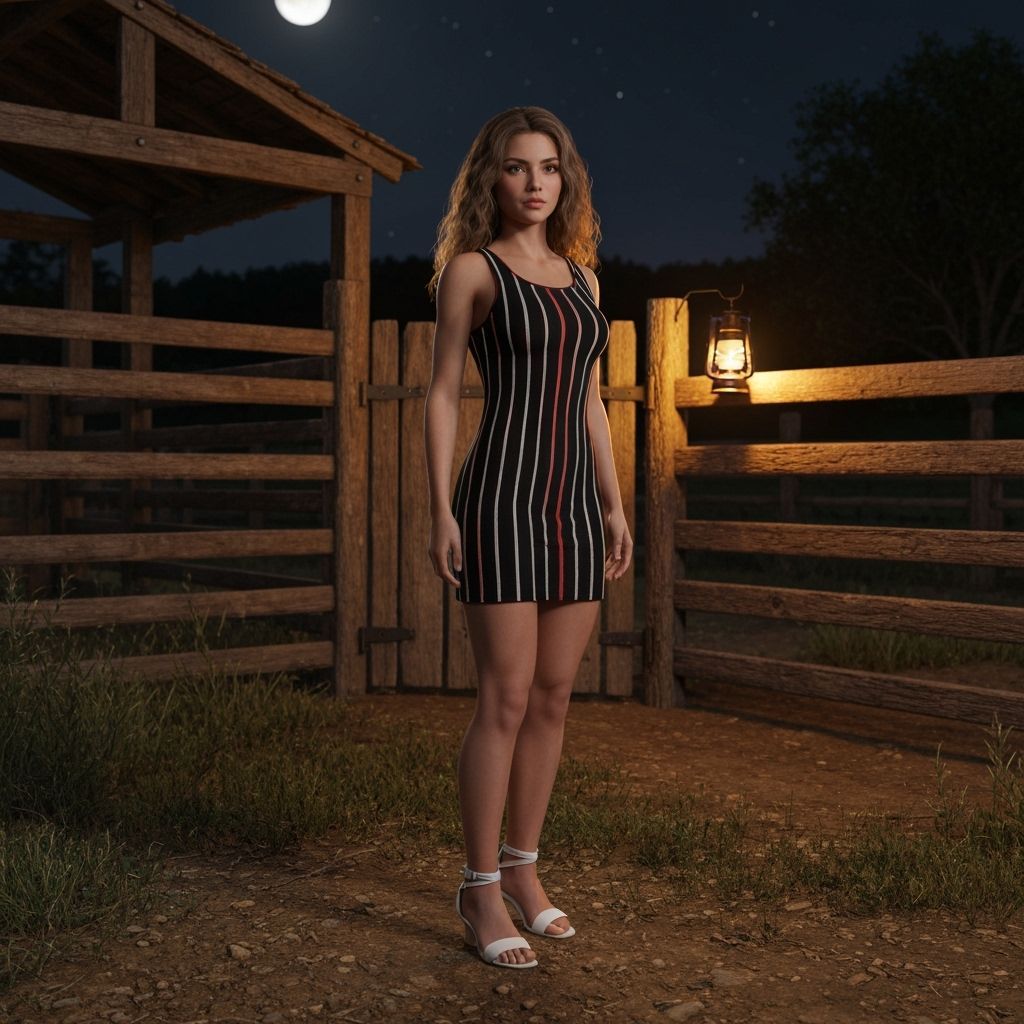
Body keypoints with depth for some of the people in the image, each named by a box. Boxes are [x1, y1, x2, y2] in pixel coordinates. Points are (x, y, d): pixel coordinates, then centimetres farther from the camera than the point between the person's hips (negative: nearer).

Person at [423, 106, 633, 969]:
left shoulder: (580, 275, 15)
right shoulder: (471, 268, 0)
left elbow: (589, 400, 17)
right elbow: (442, 393, -3)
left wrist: (614, 505, 12)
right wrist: (440, 510, -10)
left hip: (573, 502, 6)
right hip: (503, 495, -6)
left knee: (555, 697, 8)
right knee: (507, 699, -6)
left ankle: (521, 868, 22)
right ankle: (481, 889, 7)